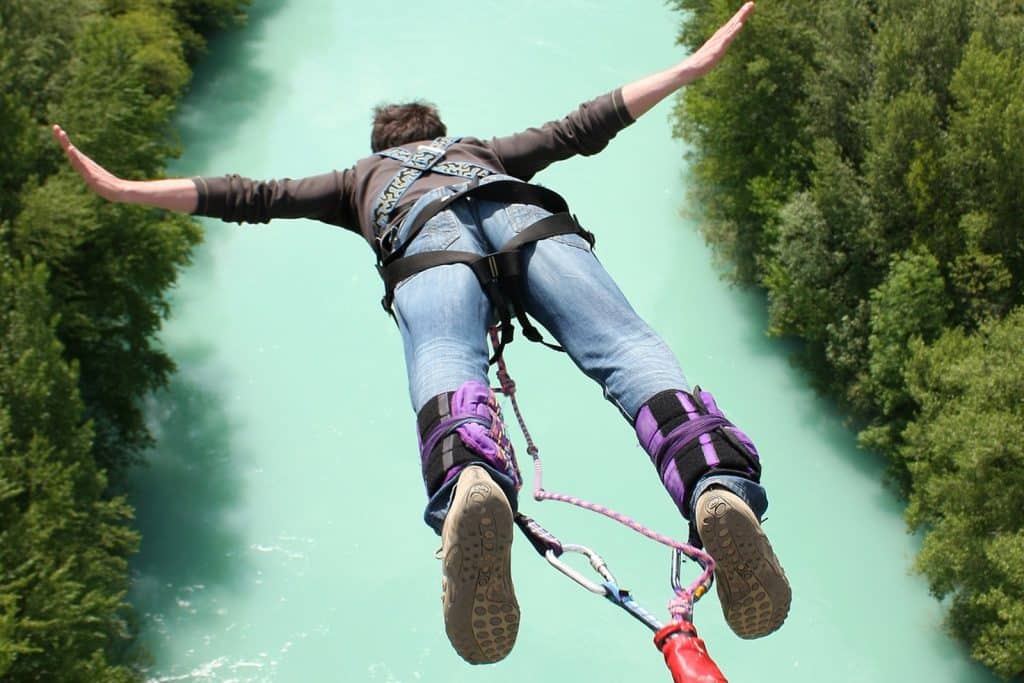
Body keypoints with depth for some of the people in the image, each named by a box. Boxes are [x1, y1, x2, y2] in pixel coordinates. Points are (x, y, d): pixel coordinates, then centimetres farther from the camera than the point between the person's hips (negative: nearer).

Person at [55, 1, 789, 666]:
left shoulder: (359, 176, 44)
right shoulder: (484, 151, 48)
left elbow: (251, 196, 37)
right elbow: (585, 125, 44)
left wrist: (119, 187, 40)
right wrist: (696, 65, 49)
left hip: (426, 234, -1)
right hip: (526, 215, 1)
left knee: (445, 366, -28)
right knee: (626, 346, -20)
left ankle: (472, 482, -64)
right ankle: (718, 485, -51)